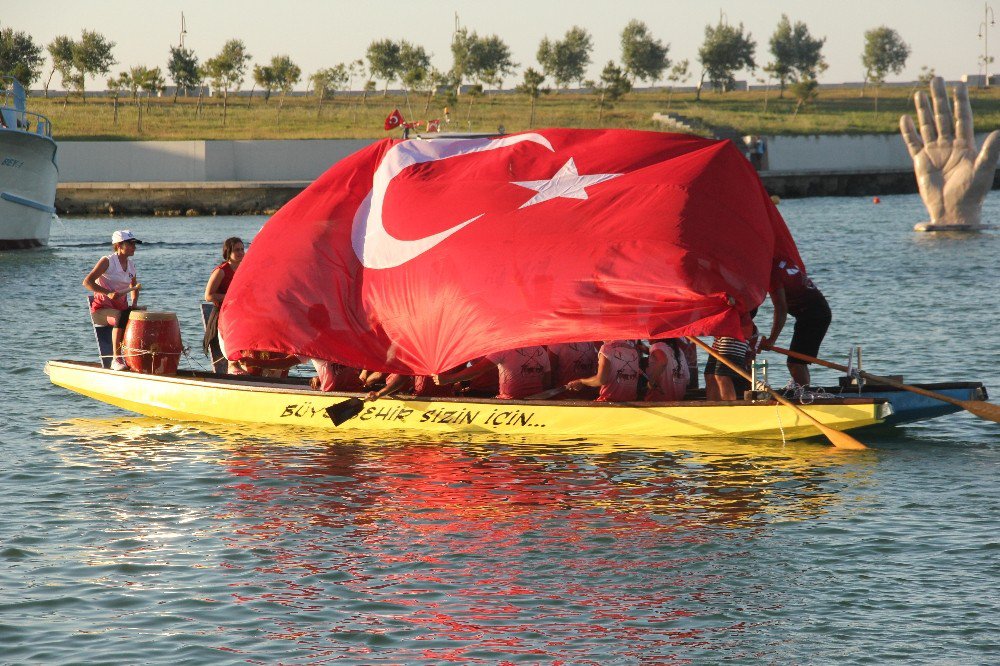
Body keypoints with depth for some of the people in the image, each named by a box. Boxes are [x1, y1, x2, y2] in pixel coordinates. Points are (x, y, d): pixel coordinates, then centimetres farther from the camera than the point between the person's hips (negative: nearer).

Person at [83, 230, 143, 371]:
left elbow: (134, 286, 29)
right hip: (102, 308, -6)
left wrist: (134, 303, 7)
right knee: (121, 318, -37)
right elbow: (87, 282, -16)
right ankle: (116, 359, -35)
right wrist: (108, 293, -28)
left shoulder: (131, 265, 13)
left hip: (121, 307, 6)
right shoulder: (107, 261, -8)